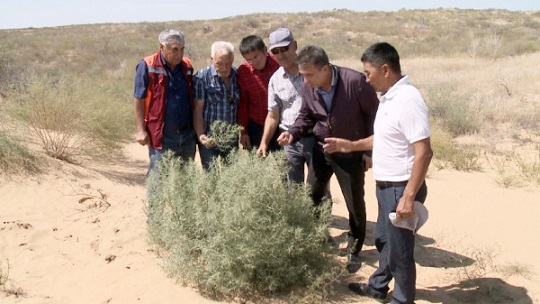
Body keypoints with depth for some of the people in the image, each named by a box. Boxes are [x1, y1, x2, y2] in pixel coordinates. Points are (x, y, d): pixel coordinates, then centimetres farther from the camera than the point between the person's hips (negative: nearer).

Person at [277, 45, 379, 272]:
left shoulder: (355, 82, -24)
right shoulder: (307, 89, -10)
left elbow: (373, 114, -14)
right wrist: (292, 133, -14)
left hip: (351, 153, -4)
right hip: (322, 150, 4)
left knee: (354, 203, 7)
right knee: (310, 197, 11)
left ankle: (354, 250, 26)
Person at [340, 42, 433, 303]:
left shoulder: (408, 100, -23)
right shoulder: (389, 97, 8)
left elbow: (424, 153, -27)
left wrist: (409, 197, -27)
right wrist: (351, 145, 17)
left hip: (401, 188, -10)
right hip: (386, 185, 10)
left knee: (400, 248, 7)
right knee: (384, 240, 25)